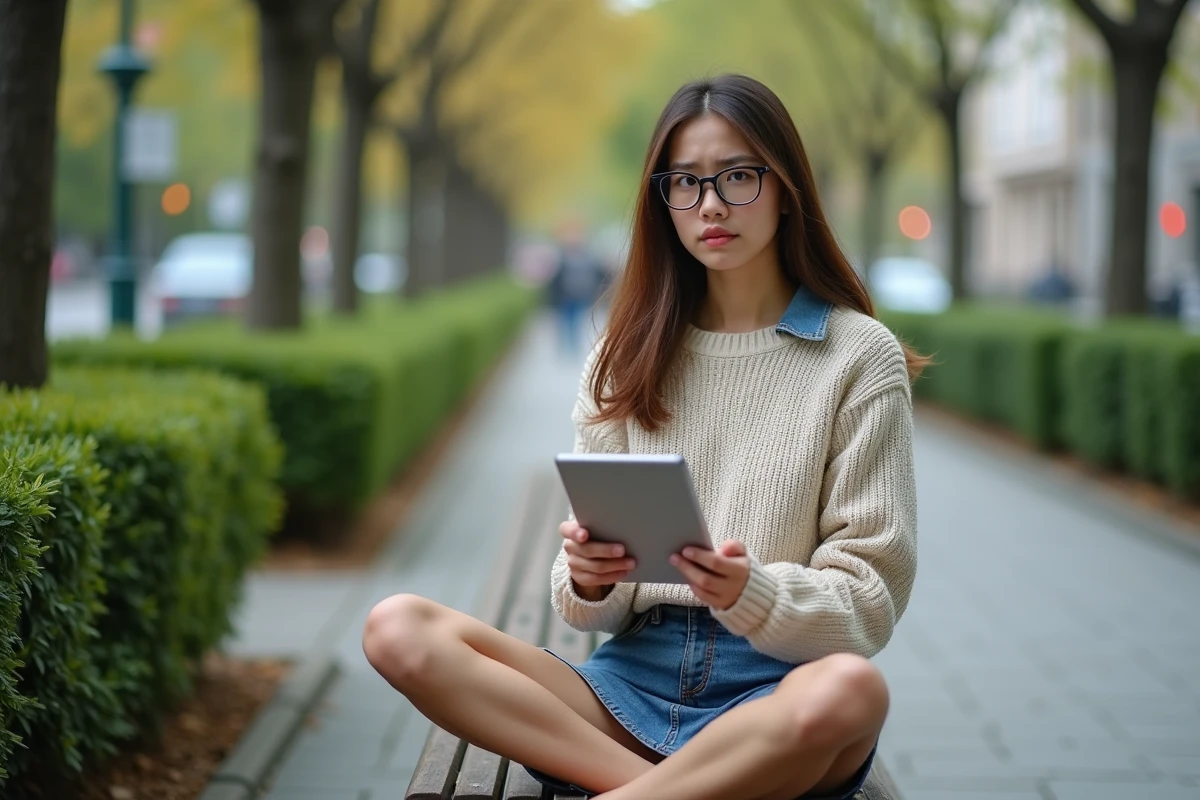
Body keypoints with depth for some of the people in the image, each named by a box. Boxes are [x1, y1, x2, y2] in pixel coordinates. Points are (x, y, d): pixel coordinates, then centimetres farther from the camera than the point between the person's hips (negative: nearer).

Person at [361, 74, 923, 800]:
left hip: (775, 685, -3)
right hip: (634, 674, 4)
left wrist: (753, 594, -21)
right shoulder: (628, 356, 14)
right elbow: (600, 610, 13)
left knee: (850, 689, -40)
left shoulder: (860, 356, 4)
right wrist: (588, 580, -12)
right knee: (398, 628, -19)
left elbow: (870, 602, 0)